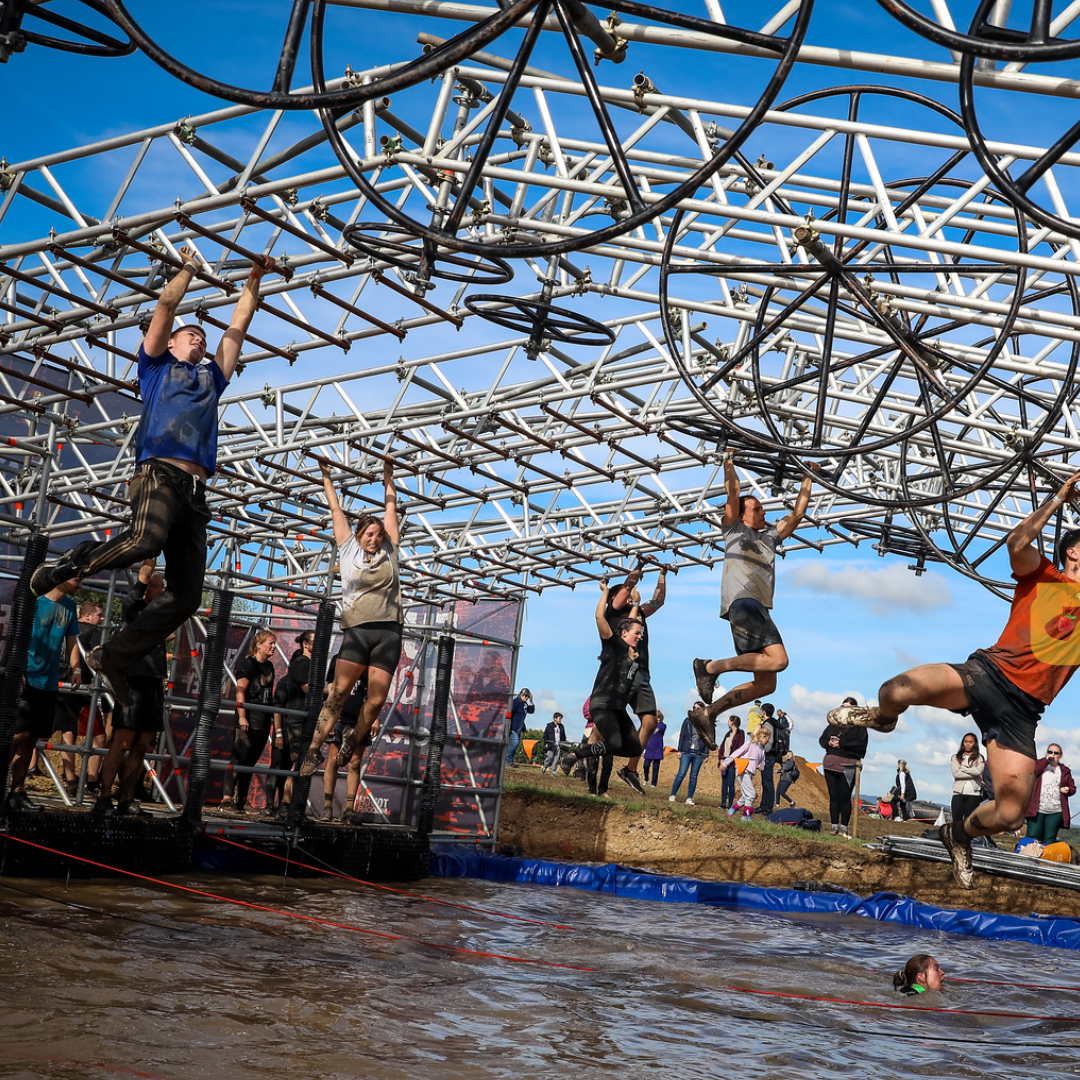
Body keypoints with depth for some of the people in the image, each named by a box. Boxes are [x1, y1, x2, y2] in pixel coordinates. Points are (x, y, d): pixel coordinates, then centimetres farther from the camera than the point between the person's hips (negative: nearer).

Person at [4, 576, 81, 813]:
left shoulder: (69, 607, 12)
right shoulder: (34, 598, -7)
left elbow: (72, 642, 17)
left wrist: (75, 669, 2)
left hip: (49, 683, 6)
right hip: (26, 679, -6)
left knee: (31, 739, 7)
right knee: (19, 735, -12)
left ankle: (17, 791, 12)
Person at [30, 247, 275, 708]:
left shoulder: (211, 377, 33)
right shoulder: (157, 365, 21)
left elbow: (238, 326, 35)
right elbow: (165, 306, 15)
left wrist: (254, 280, 36)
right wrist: (189, 269, 25)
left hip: (195, 489, 5)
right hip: (159, 474, -5)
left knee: (186, 595, -6)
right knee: (146, 539, -37)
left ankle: (113, 657, 4)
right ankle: (73, 561, -10)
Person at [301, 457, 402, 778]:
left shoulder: (389, 551, 14)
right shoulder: (349, 549, 13)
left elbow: (390, 507, 22)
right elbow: (336, 510, 21)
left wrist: (388, 475, 28)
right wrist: (326, 476, 29)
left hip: (388, 631, 1)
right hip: (357, 630, -1)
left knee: (377, 699, -6)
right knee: (339, 691, -13)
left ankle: (353, 740, 17)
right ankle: (315, 748, -9)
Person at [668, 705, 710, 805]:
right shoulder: (687, 721, 6)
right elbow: (682, 736, 7)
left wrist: (706, 755, 3)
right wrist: (680, 750, 1)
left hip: (698, 753, 1)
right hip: (687, 752, -1)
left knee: (694, 776, 4)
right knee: (681, 774, -7)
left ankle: (689, 798, 9)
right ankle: (672, 795, -2)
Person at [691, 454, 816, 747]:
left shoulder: (770, 536, 30)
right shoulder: (734, 529, 12)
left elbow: (797, 514, 30)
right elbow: (733, 494, 1)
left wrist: (807, 481, 30)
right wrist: (729, 464, 7)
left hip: (759, 609, 8)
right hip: (741, 601, -8)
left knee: (766, 683, 2)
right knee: (778, 659, -26)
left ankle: (709, 713, 4)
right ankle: (711, 667, -16)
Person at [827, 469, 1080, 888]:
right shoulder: (1042, 577, 11)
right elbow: (1018, 542, -8)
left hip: (1022, 710, 3)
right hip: (989, 671, -3)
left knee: (1010, 814, -11)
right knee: (900, 689, -31)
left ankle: (959, 835, 25)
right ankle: (882, 717, 9)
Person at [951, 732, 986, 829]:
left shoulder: (979, 758, 12)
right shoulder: (956, 757, 13)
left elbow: (978, 771, -9)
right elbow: (955, 773, -3)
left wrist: (962, 769, -2)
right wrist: (973, 773, -6)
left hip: (974, 793, 0)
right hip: (959, 792, 0)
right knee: (956, 820, -7)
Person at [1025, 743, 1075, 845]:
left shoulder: (1065, 771, 17)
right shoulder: (1040, 764, 12)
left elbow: (1073, 787, 21)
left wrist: (1068, 790, -3)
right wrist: (1046, 760, -7)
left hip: (1055, 813, 2)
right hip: (1037, 810, -2)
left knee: (1049, 842, 0)